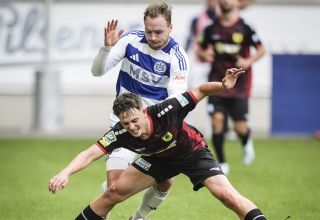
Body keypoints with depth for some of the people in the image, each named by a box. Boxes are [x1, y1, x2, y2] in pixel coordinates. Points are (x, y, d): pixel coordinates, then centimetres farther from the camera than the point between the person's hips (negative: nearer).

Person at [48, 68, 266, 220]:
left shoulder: (165, 112, -39)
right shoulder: (121, 133, -30)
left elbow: (200, 91, -30)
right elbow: (90, 154, -34)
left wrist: (223, 86, -49)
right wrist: (65, 173, -51)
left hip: (193, 152, -3)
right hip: (159, 159, 3)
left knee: (226, 194, -22)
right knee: (114, 192, -1)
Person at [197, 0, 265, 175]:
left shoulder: (245, 28, -6)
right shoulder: (211, 29, 2)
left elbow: (261, 49, 3)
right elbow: (200, 50, 15)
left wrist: (248, 62, -14)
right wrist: (204, 54, -8)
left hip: (239, 85, -2)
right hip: (217, 83, 2)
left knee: (240, 127, -3)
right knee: (217, 120, -10)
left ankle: (247, 142, 34)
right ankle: (222, 164, 4)